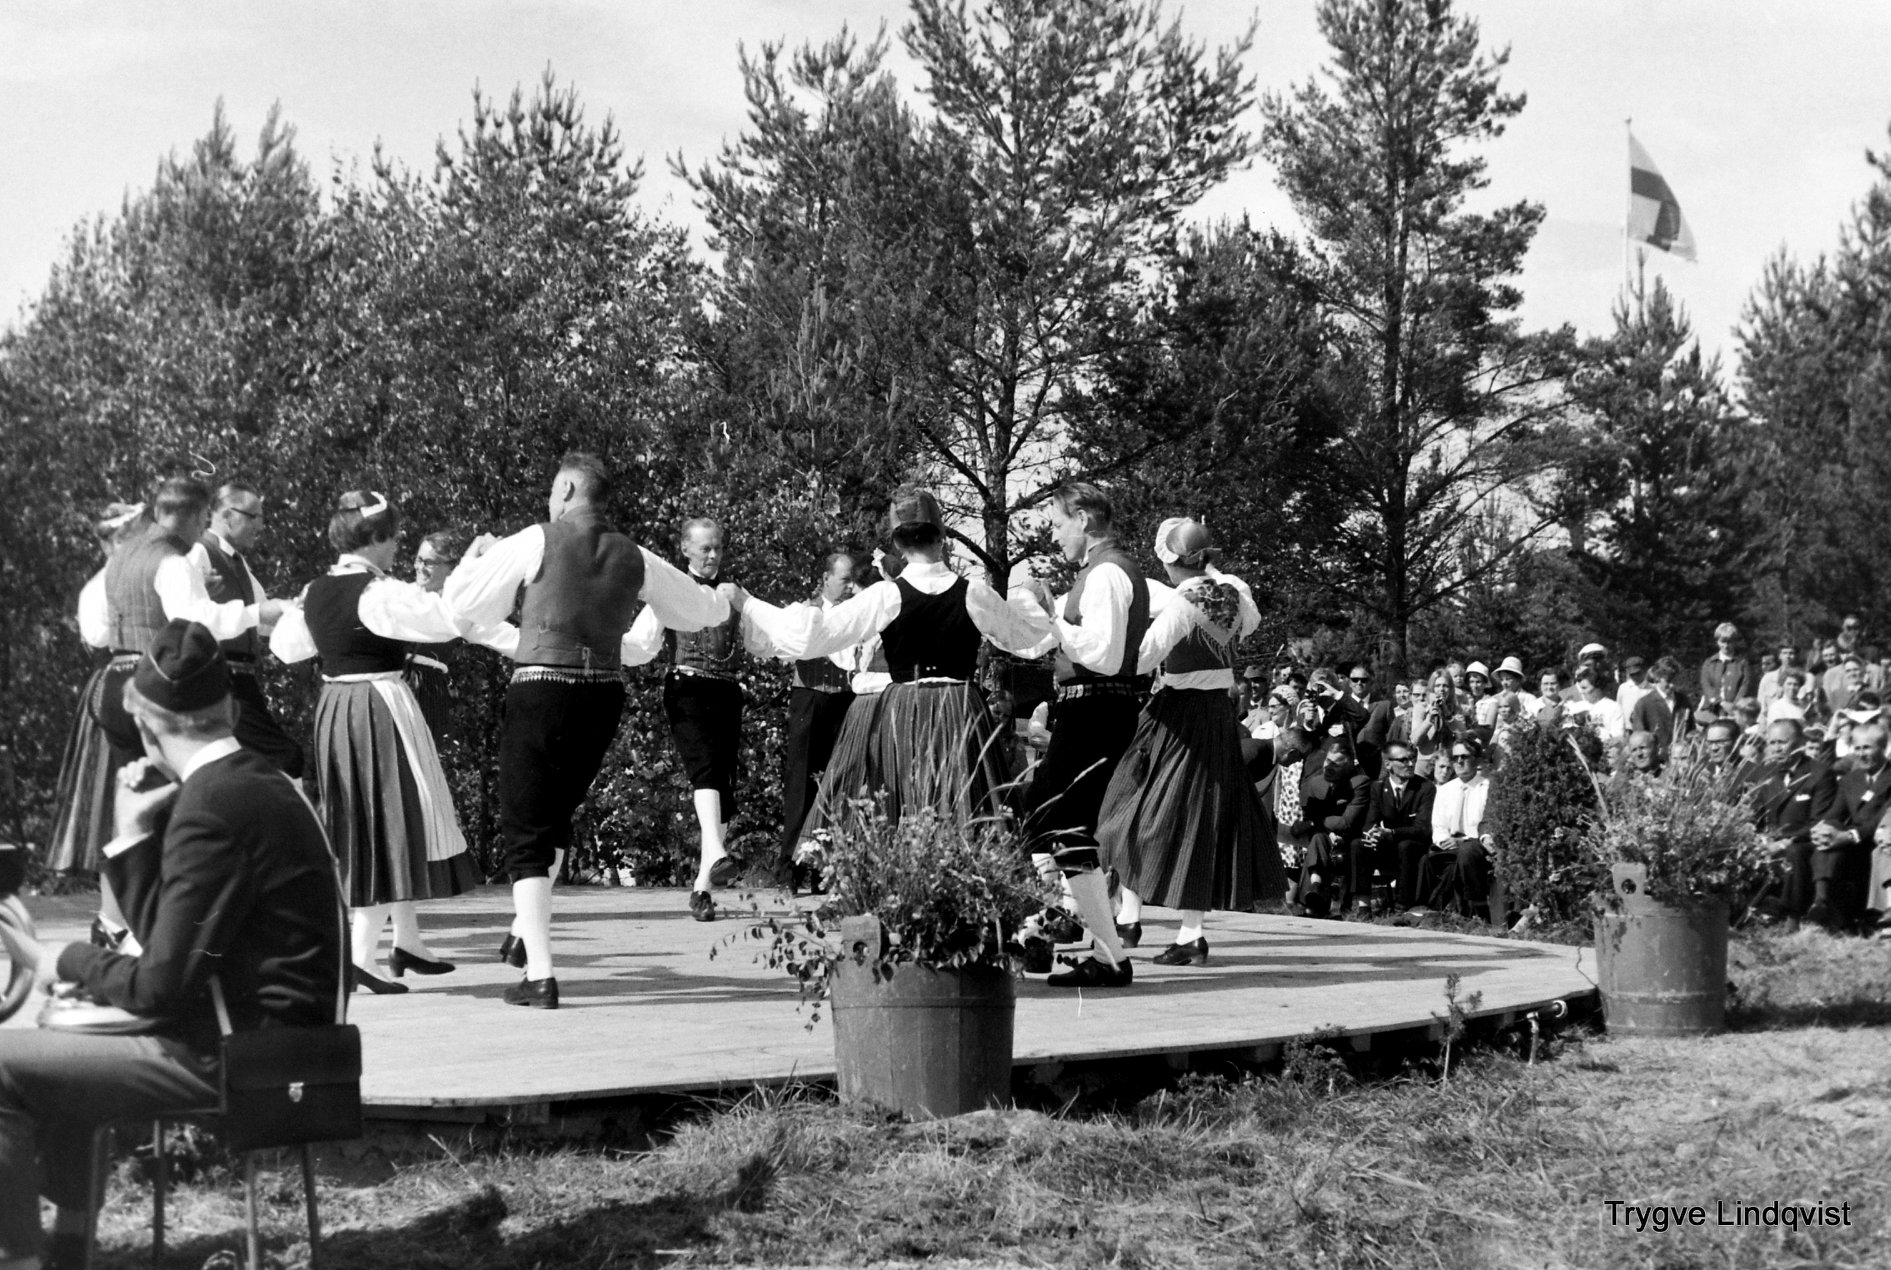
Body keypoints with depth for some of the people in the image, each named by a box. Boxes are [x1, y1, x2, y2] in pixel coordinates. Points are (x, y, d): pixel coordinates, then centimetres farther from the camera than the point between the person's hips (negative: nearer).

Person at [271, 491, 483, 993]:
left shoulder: (314, 593, 5)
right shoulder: (380, 593, -18)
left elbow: (285, 645, 19)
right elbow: (451, 617, -24)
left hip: (333, 708, 8)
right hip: (381, 709, -8)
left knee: (361, 826, 17)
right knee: (394, 824, 0)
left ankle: (408, 942, 27)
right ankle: (360, 954, -3)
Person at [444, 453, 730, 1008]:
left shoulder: (536, 541, -4)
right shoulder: (634, 558, 8)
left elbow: (462, 601, 0)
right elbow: (707, 610, 20)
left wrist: (476, 552, 19)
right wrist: (724, 597, 44)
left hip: (540, 689, -4)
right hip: (603, 696, 5)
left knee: (525, 830, 2)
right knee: (556, 812, 27)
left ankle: (540, 973, -5)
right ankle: (527, 930, 30)